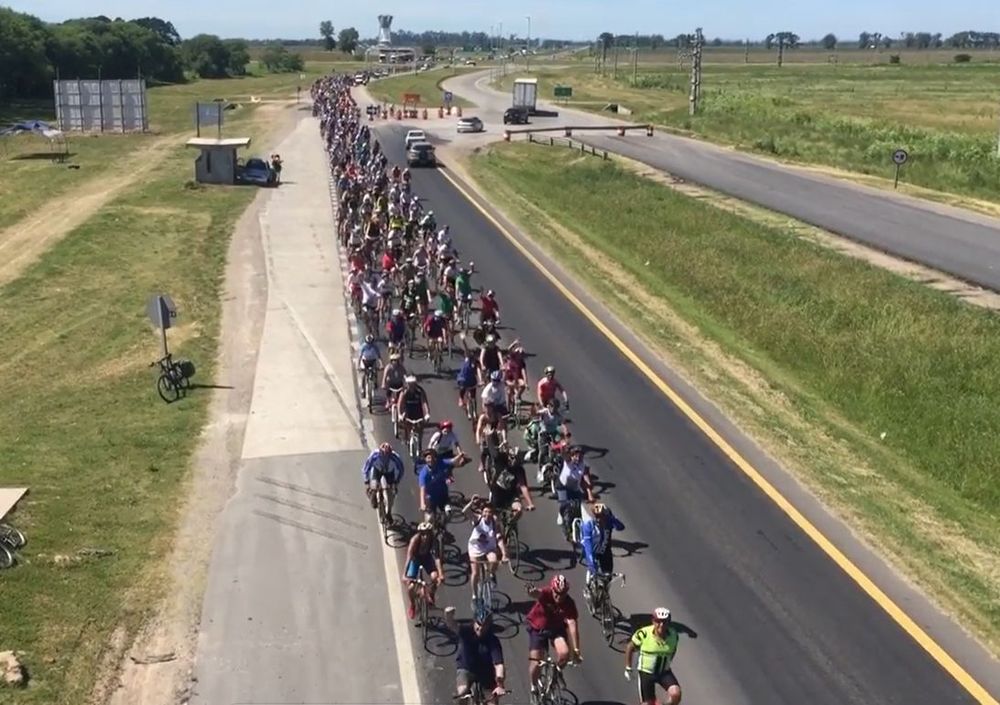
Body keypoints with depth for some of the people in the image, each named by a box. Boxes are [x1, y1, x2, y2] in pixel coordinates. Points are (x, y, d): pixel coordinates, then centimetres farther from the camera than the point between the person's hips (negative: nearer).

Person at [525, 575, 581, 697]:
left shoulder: (569, 603, -25)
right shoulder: (546, 594, -30)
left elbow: (572, 625, -31)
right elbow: (538, 593, -54)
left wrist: (576, 650, -38)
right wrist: (533, 592, -80)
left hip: (557, 627, 1)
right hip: (538, 627, -1)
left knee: (564, 653, -24)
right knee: (536, 663, -9)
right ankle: (534, 686, 25)